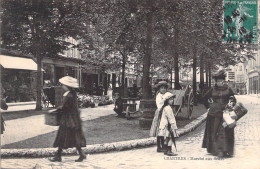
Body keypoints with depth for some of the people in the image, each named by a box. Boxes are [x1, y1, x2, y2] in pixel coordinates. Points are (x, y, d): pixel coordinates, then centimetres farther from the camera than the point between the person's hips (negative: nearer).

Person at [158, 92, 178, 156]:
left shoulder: (164, 107, 16)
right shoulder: (168, 108, -17)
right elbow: (171, 119, -19)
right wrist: (174, 127, -16)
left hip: (165, 126, 10)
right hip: (167, 126, -10)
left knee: (167, 139, 14)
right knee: (169, 138, -6)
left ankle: (167, 150, 20)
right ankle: (169, 151, -4)